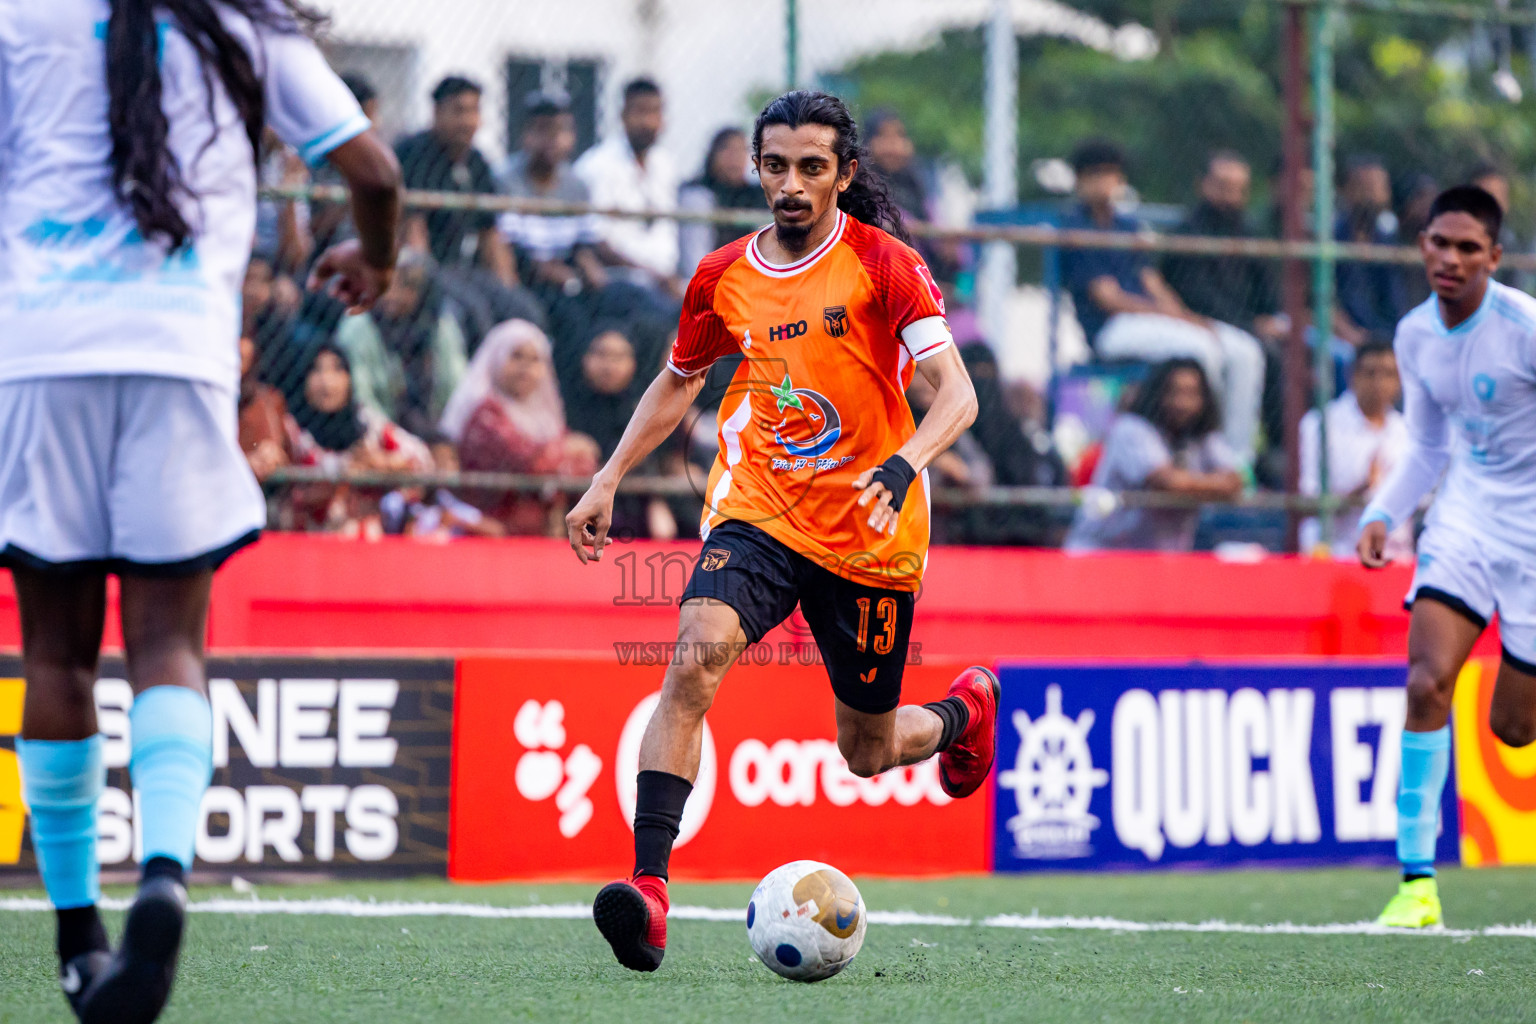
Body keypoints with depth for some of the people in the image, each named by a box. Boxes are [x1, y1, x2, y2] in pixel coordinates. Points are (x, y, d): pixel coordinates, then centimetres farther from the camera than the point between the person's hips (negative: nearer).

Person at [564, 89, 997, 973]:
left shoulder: (884, 265, -10)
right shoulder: (725, 278, 4)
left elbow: (956, 395, -18)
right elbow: (678, 382, 22)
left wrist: (903, 466, -36)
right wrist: (609, 480, 13)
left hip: (871, 535, -2)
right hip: (759, 511, 2)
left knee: (867, 752, 11)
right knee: (696, 659, -27)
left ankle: (968, 708, 48)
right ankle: (649, 887, -33)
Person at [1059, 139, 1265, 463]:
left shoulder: (1128, 227, 22)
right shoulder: (1076, 228, -4)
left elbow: (1152, 285, 16)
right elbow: (1107, 298, -11)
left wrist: (1187, 316, -5)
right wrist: (1178, 317, -15)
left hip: (1153, 316, 8)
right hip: (1110, 329, -8)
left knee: (1245, 351, -8)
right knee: (1199, 347, -32)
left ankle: (1240, 456, -9)